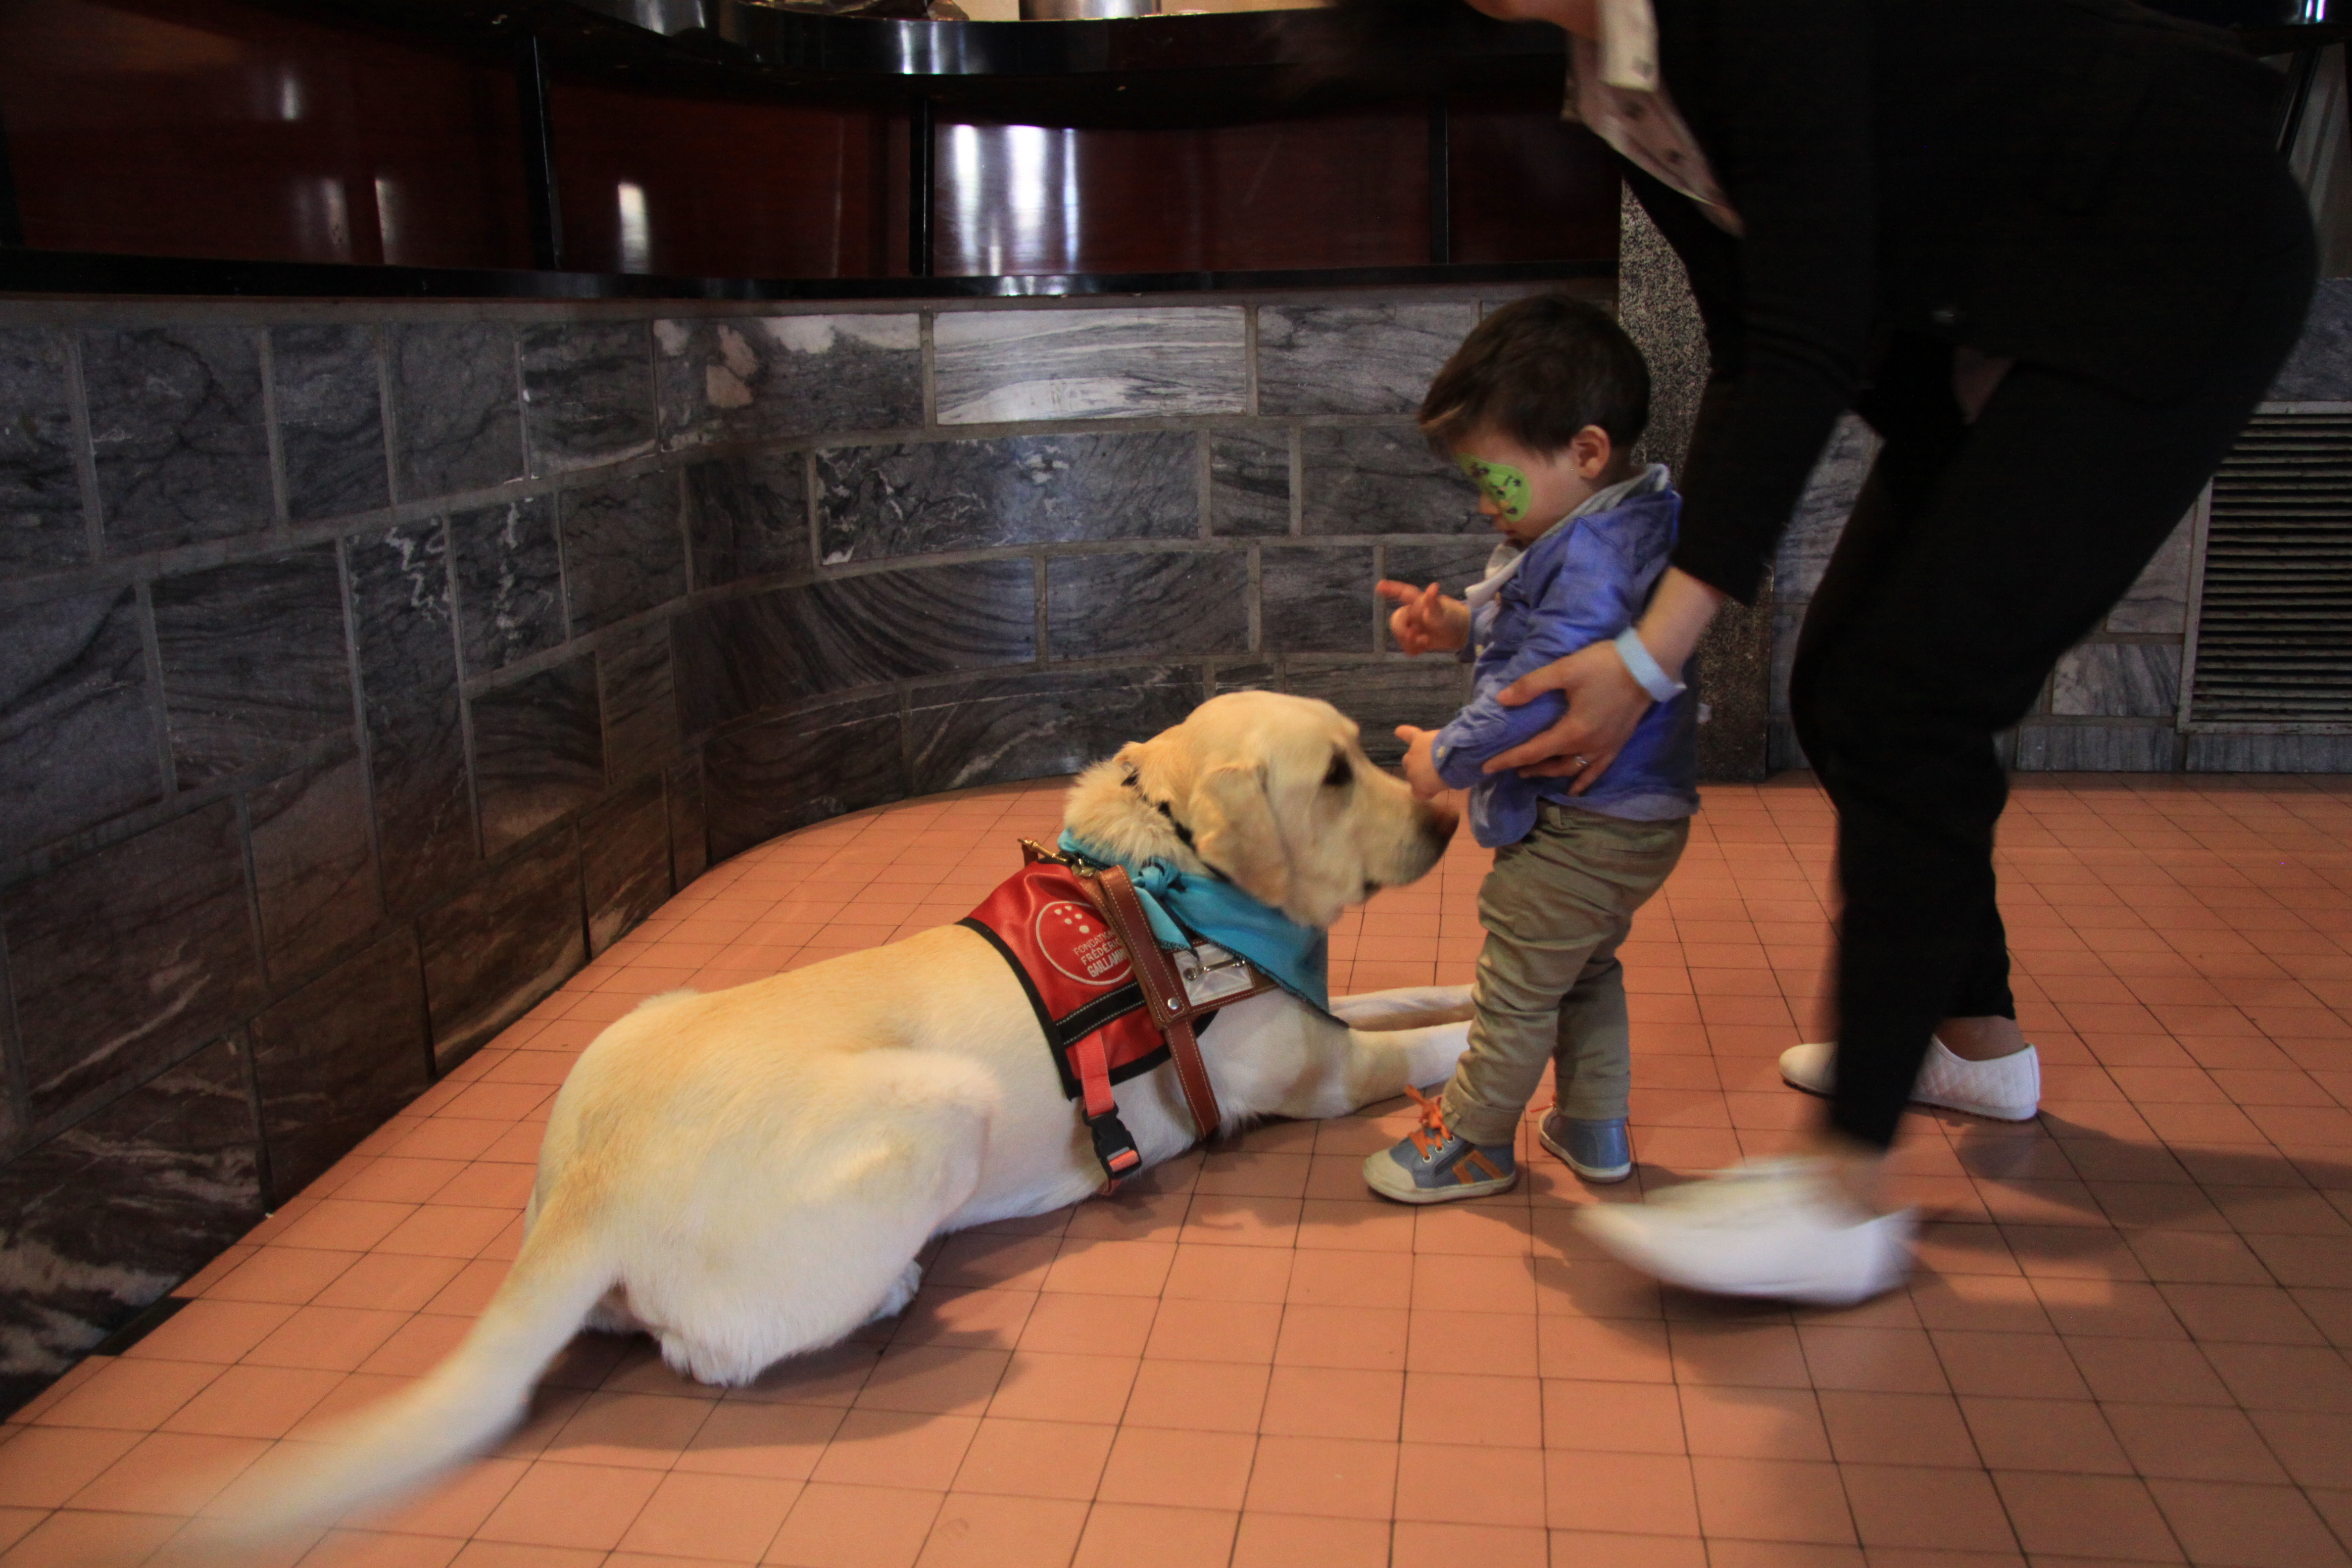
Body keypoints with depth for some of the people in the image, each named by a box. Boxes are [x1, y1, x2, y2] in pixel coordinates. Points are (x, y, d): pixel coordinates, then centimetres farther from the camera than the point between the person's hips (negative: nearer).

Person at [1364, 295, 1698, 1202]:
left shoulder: (1593, 555, -27)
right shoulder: (1601, 532, 7)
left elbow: (1543, 686, -31)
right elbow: (1550, 634, 19)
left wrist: (1450, 756, -19)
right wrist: (1464, 624, 4)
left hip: (1582, 828, -11)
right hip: (1629, 818, 11)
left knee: (1517, 986, 5)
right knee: (1587, 971, 25)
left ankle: (1475, 1141, 23)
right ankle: (1596, 1131, 38)